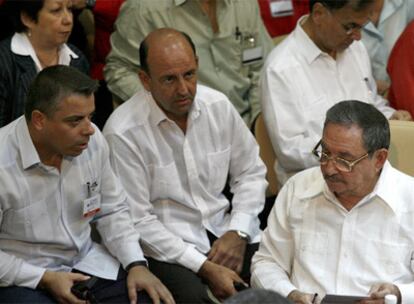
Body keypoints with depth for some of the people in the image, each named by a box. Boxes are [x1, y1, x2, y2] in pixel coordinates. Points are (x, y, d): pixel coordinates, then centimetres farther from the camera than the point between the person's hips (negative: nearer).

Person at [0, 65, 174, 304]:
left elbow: (112, 211, 9)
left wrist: (136, 264, -4)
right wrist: (45, 279, -19)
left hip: (85, 260, 5)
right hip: (21, 276, -5)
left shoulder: (93, 141, -5)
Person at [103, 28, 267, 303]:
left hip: (222, 228, 5)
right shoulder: (122, 133, -14)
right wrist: (204, 267, -17)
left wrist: (237, 233, -4)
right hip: (165, 243, -4)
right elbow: (137, 221, -13)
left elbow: (251, 172, 12)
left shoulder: (218, 106, 1)